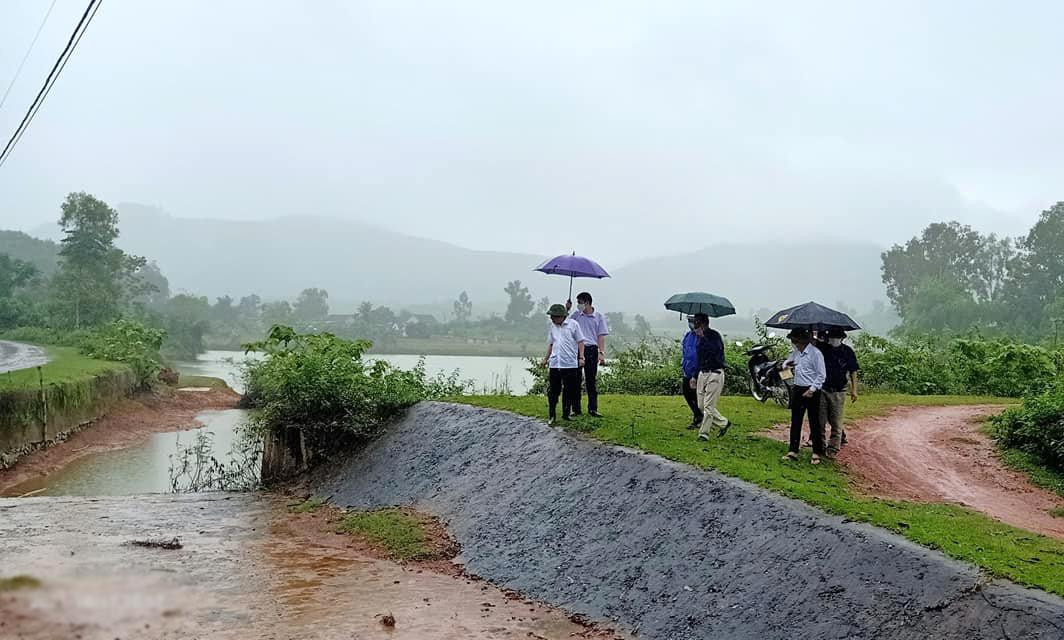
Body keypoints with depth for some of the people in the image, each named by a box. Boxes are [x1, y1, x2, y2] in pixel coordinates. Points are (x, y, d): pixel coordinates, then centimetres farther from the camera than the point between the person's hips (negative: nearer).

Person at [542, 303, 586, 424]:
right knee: (553, 391, 2)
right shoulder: (553, 326, 12)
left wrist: (581, 357, -6)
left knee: (569, 391, 5)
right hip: (555, 364, 3)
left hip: (570, 364, -3)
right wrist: (546, 358, 20)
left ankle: (566, 414, 17)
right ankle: (552, 415, 10)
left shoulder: (573, 324, -1)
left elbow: (580, 341, 1)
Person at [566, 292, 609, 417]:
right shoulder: (576, 315, 12)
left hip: (591, 350, -2)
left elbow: (601, 336, 3)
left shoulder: (599, 317, 6)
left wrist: (602, 353, -7)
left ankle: (592, 409, 7)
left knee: (591, 380, 1)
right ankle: (576, 409, 8)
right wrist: (566, 309, 4)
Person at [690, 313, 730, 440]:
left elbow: (716, 350, -28)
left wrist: (703, 336, -26)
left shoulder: (714, 335, -12)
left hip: (714, 374, -9)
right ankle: (723, 423, 24)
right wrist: (695, 377, 22)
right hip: (702, 373, 9)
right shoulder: (699, 338, 13)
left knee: (708, 406, -7)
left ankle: (704, 433, 0)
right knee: (701, 405, 9)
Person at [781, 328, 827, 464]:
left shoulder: (815, 353, -14)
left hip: (812, 391, -6)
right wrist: (786, 365, -1)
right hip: (797, 389, 7)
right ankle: (792, 451, 13)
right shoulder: (795, 352, 7)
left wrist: (812, 390, -16)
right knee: (795, 422, 8)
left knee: (814, 423, 2)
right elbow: (787, 362, 23)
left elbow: (821, 375, -12)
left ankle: (816, 453, 11)